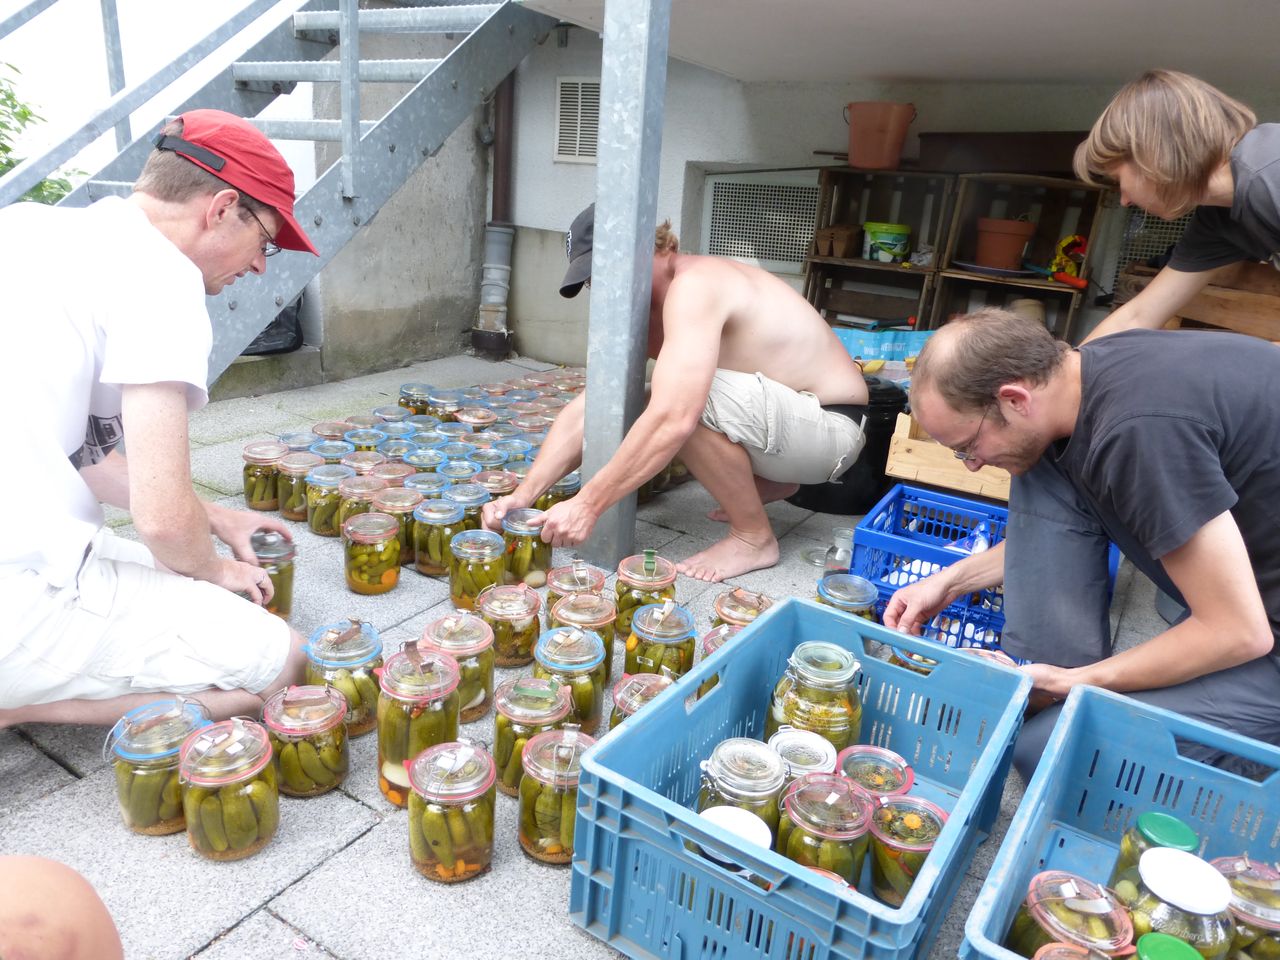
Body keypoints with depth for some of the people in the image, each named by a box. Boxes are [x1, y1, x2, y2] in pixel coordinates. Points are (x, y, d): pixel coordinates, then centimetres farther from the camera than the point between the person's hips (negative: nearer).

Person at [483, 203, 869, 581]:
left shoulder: (694, 285, -25)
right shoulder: (644, 314, 4)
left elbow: (674, 419, -37)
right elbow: (588, 408, -1)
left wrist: (587, 503, -32)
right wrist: (523, 495, -12)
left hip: (830, 427, -9)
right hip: (784, 420, 9)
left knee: (685, 402, -32)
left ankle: (754, 538, -10)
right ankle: (769, 483, 20)